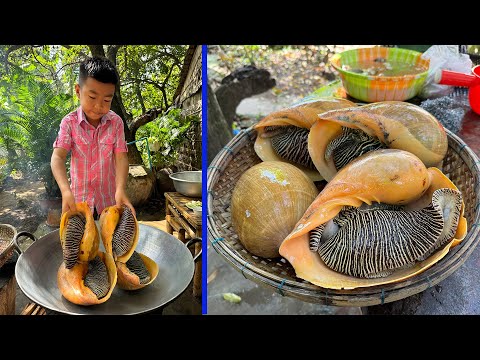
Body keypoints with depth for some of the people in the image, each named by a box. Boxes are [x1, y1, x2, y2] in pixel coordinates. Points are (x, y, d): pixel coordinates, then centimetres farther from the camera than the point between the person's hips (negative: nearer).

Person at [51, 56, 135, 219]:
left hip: (109, 200, 1)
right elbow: (58, 157, -18)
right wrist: (66, 191, -35)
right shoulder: (69, 122, -9)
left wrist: (121, 189, -29)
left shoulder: (116, 122, -6)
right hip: (79, 200, -1)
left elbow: (121, 157, -11)